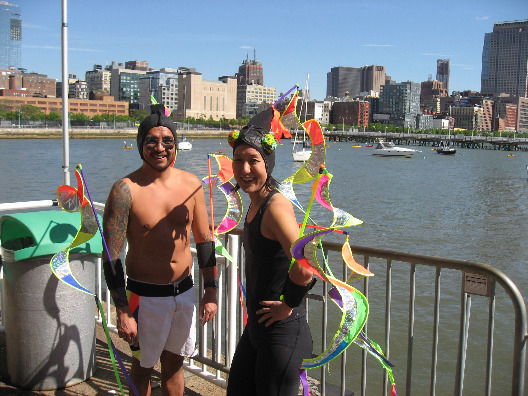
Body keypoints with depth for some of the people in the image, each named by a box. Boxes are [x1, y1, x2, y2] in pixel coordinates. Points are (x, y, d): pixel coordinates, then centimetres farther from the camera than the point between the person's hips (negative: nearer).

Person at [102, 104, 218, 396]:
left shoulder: (191, 184, -1)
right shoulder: (126, 190, -15)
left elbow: (203, 241, 7)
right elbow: (111, 257, -13)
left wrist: (210, 291, 5)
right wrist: (122, 311, -15)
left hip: (185, 291, 4)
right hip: (146, 295, -4)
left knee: (173, 364, 18)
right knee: (142, 367, 13)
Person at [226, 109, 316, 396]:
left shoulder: (276, 206, -23)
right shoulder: (255, 205, 6)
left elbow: (304, 269, -37)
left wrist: (287, 306, -20)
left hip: (281, 332, -9)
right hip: (256, 326, 9)